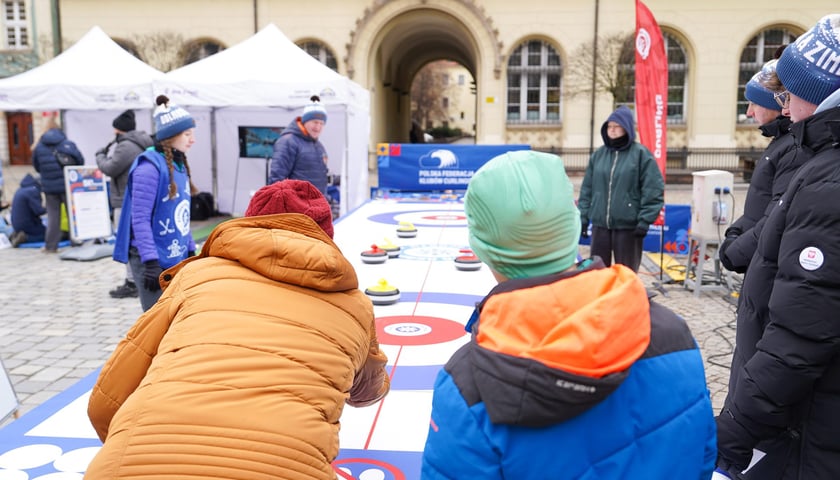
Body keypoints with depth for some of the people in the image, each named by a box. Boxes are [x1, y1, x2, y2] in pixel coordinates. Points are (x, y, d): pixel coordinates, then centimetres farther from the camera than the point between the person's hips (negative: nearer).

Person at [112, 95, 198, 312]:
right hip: (154, 261, -8)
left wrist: (190, 250, 16)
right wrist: (150, 262, -22)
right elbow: (140, 219, -18)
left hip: (178, 259, 8)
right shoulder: (150, 166, -15)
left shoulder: (179, 165, 11)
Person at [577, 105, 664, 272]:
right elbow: (587, 189, 12)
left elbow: (653, 191, -8)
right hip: (600, 224, 4)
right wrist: (583, 216, 6)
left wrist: (645, 220, -14)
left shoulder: (641, 154, -5)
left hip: (629, 226, -4)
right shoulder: (598, 154, 8)